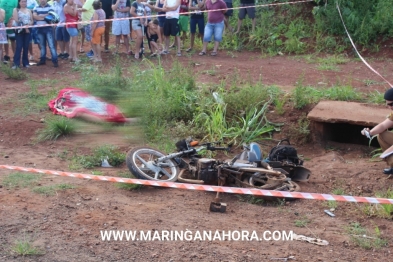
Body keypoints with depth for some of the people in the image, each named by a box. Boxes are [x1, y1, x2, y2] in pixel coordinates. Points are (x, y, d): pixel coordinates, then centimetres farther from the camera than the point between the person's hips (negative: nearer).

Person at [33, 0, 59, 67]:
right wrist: (46, 16, -13)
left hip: (48, 28, -4)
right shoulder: (36, 8, 10)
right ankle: (43, 60, 22)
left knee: (51, 45, -8)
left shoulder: (50, 7, 0)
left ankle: (55, 61, -9)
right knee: (42, 45, 12)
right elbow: (34, 16, -6)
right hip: (40, 29, 4)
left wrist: (40, 16, -8)